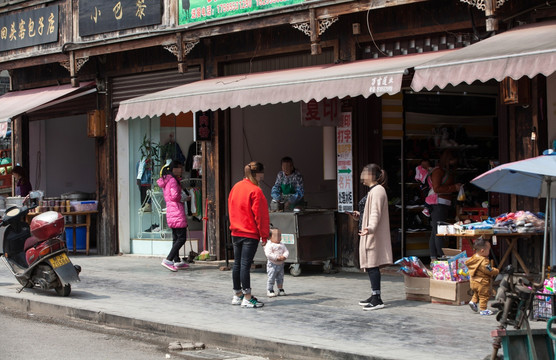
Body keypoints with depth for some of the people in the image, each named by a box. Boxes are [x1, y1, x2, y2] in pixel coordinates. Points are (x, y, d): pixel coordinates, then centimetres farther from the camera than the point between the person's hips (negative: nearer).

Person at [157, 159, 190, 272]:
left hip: (171, 212, 10)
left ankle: (177, 261, 19)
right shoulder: (173, 180, -14)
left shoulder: (166, 180, 16)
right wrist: (183, 197, -5)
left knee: (176, 238, 14)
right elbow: (175, 196, -22)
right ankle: (168, 260, -14)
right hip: (177, 212, -10)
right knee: (182, 238, -8)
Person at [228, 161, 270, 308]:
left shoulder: (236, 187, 9)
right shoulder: (255, 190, -14)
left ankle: (237, 295, 20)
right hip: (250, 234, -7)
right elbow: (259, 215, -13)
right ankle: (247, 298, -6)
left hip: (236, 232, 7)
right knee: (245, 265, -8)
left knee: (237, 263, 12)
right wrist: (264, 235, -7)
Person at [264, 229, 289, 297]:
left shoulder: (282, 245, 10)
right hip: (272, 264, -6)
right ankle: (270, 290, 1)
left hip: (280, 264, 6)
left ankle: (281, 290, 23)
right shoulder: (269, 245, -13)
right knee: (271, 278, -6)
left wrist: (284, 256, -15)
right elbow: (268, 254, -23)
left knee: (280, 278, 14)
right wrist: (277, 258, -25)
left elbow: (286, 252, 7)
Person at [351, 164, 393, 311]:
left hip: (374, 235, -11)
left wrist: (370, 228, -37)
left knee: (372, 265, -12)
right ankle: (374, 296, 21)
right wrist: (360, 216, 26)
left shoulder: (377, 191, -15)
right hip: (369, 234, 11)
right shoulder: (373, 191, 18)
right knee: (370, 266, 14)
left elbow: (376, 213, -25)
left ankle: (377, 299, -12)